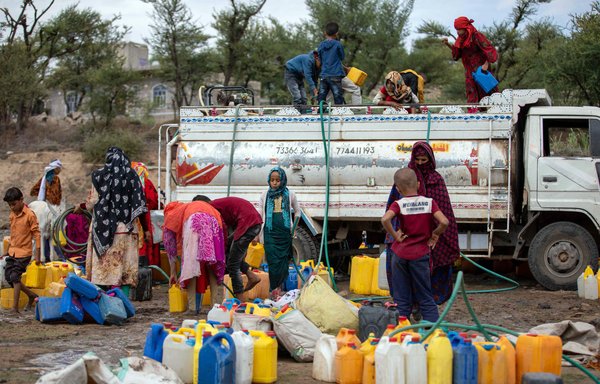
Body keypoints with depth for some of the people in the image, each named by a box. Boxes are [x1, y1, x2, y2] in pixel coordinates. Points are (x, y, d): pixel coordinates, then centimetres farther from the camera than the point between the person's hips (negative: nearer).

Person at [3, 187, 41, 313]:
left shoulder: (30, 215, -13)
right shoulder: (12, 215, 8)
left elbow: (36, 234, -11)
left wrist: (37, 254, -13)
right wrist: (8, 250, 21)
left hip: (24, 252, -8)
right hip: (12, 251, 8)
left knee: (15, 277, -13)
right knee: (8, 277, 6)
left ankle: (15, 307, -8)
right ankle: (32, 295, 21)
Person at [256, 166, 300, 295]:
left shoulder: (289, 195, 6)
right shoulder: (265, 195, 6)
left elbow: (297, 211, 19)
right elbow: (259, 215, 8)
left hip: (285, 233, 1)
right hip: (270, 232, -1)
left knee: (283, 262, -1)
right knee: (273, 261, -9)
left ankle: (278, 288, 6)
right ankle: (274, 289, -6)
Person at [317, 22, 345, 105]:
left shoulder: (321, 45, 6)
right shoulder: (338, 44, -5)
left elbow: (320, 61, 12)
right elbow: (342, 57, 7)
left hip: (324, 76, 4)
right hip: (335, 76, -4)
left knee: (321, 100, 7)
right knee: (338, 100, -2)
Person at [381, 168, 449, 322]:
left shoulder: (398, 204, -4)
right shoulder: (429, 202, -2)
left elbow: (385, 219, -23)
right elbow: (444, 222, -13)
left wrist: (395, 235, -9)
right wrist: (435, 234, 5)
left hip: (400, 253, 0)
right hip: (420, 255, 0)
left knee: (401, 299, 8)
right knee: (425, 298, 7)